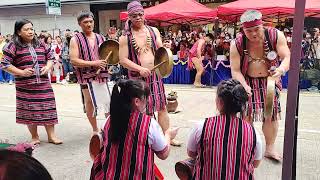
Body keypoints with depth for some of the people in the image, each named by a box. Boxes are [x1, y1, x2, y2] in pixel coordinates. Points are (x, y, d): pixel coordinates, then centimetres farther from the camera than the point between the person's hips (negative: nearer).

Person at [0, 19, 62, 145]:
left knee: (48, 108, 4)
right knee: (30, 111, 5)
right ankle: (34, 137, 21)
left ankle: (51, 135, 16)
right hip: (25, 86, -3)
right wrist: (21, 72, -16)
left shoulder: (40, 45, 11)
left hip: (43, 84, 4)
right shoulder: (13, 46, -3)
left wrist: (48, 67, -2)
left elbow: (50, 57, 19)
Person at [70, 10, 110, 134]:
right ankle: (95, 130, 23)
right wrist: (93, 63, -19)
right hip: (87, 77, -3)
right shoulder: (75, 40, -2)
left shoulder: (101, 38, 10)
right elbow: (74, 60, -12)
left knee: (108, 102, 4)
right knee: (90, 103, 9)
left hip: (102, 75, 3)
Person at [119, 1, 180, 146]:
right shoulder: (125, 37, -4)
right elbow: (123, 60, -9)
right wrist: (140, 68, -22)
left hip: (155, 74, 3)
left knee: (162, 107, 9)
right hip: (137, 77, -3)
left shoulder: (153, 31, 6)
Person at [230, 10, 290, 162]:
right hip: (247, 82, -1)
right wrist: (244, 87, -30)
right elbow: (235, 71, -15)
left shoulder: (276, 36, -14)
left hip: (270, 81, 2)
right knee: (246, 115, -3)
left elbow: (287, 57, -15)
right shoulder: (237, 44, -16)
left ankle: (270, 149, 23)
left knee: (272, 114, 6)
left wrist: (281, 70, -37)